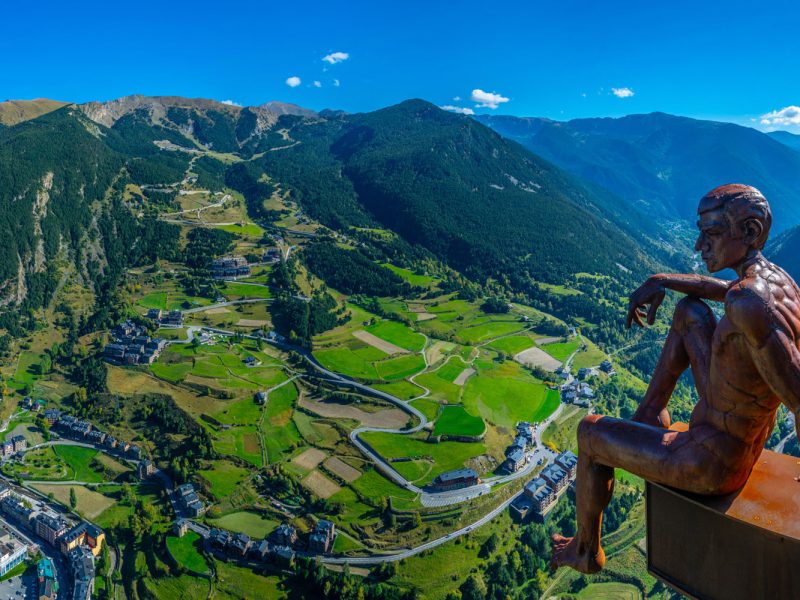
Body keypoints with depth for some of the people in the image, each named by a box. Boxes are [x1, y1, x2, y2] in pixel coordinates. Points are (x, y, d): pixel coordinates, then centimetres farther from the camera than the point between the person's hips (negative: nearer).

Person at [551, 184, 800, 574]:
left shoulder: (748, 307, -35)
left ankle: (587, 551, 36)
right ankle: (650, 411, 23)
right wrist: (661, 281, 12)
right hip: (748, 444, 9)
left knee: (589, 431, 12)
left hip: (708, 465, -9)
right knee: (689, 309, 14)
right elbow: (727, 289, 21)